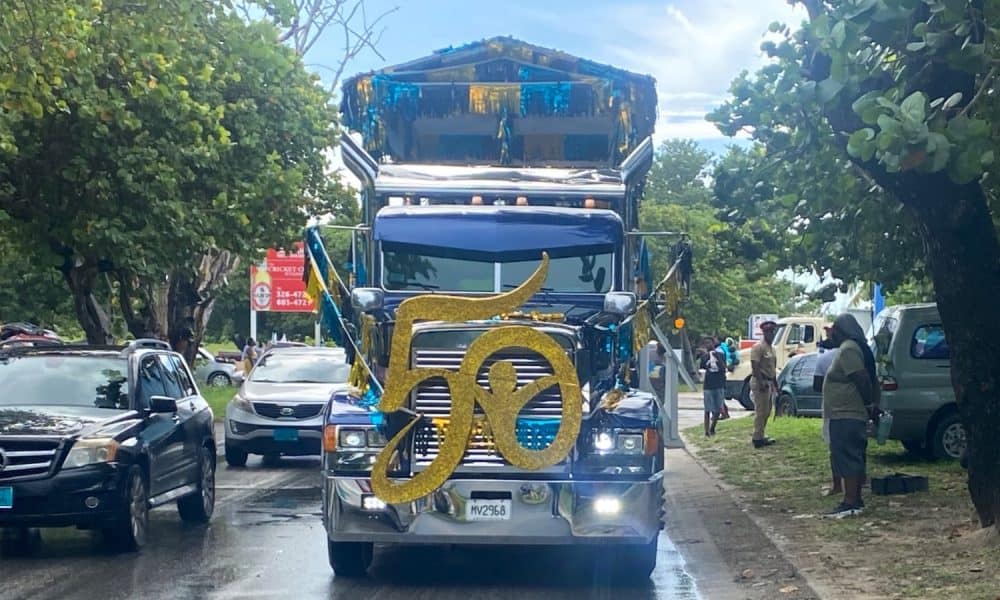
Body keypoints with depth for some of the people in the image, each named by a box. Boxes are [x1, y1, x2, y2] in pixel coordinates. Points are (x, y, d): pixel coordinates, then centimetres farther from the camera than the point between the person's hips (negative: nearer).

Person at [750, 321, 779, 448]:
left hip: (769, 382, 10)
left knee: (766, 411, 14)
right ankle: (758, 438, -8)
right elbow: (755, 367, -19)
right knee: (760, 411, -9)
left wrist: (775, 383, 23)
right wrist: (761, 382, -25)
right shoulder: (758, 347, -12)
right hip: (760, 382, -10)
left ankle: (760, 436, 21)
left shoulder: (771, 348, 17)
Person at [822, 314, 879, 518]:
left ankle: (850, 503, -12)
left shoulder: (847, 350, -15)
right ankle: (856, 500, 18)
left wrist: (870, 404, -13)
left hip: (845, 416, -11)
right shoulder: (855, 348, 17)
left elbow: (863, 379, -23)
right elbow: (866, 379, 19)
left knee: (846, 458, -10)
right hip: (853, 415, 11)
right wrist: (873, 405, 17)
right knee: (854, 458, 13)